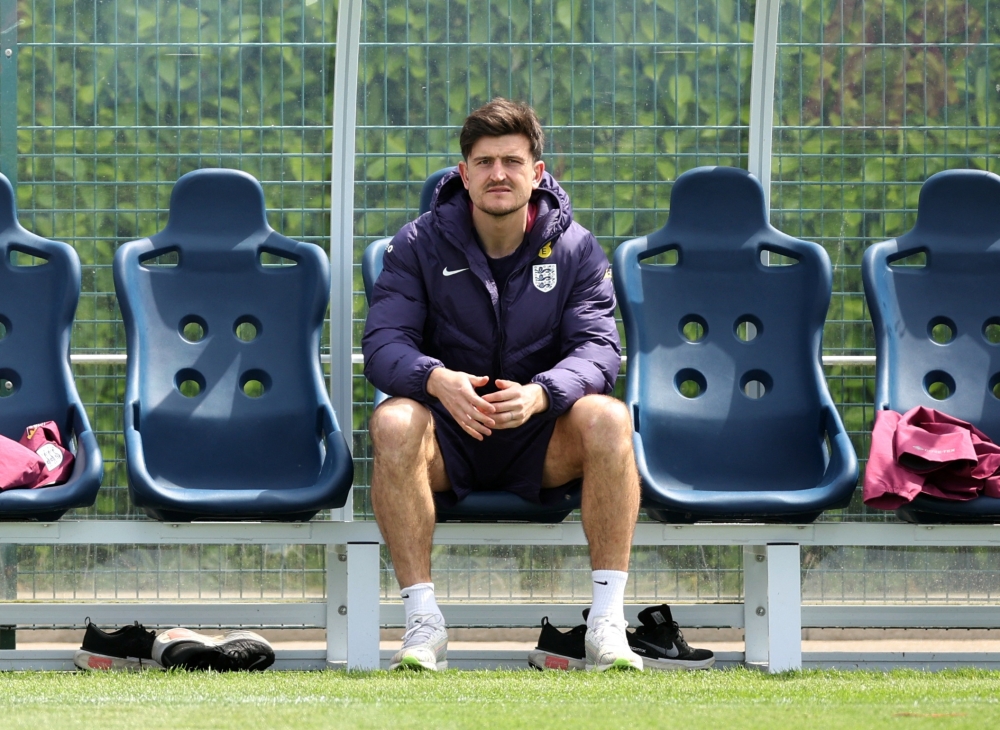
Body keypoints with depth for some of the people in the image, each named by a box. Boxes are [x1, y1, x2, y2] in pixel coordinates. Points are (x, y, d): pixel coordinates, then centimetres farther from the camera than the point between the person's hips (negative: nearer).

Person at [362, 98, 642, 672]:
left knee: (608, 418, -31)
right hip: (451, 437, 0)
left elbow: (598, 346, -10)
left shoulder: (575, 248, 2)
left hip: (541, 437, 0)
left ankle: (608, 622, -30)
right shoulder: (419, 246, 0)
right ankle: (424, 624, -32)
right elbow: (383, 341, -10)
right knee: (394, 422, -34)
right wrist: (436, 380, -34)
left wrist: (540, 393, -33)